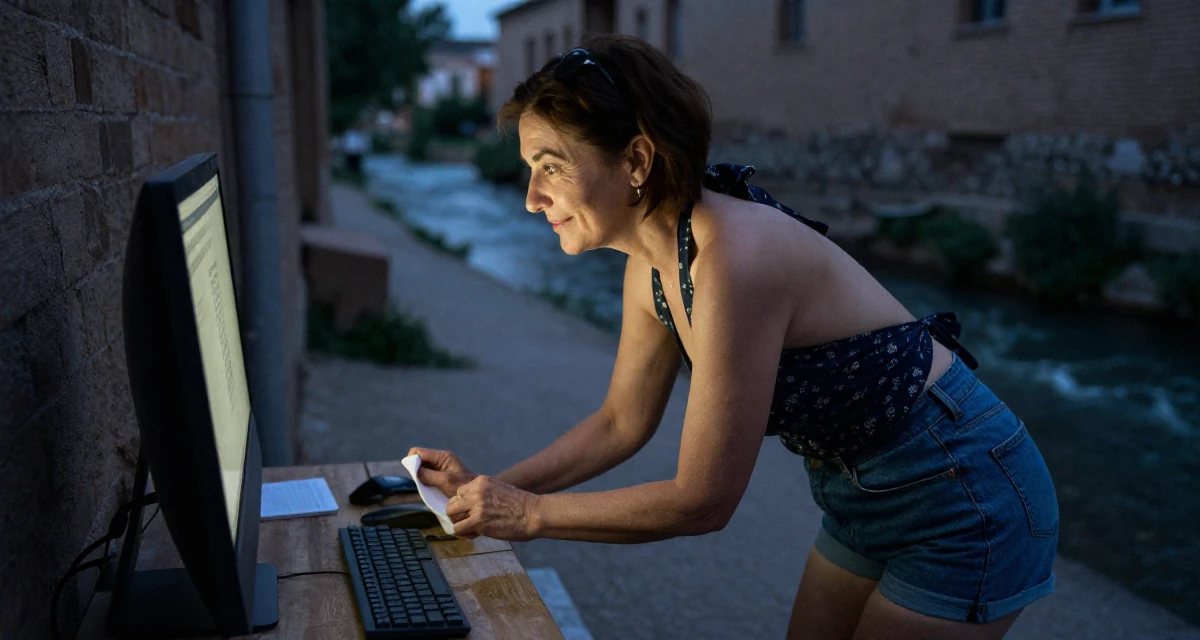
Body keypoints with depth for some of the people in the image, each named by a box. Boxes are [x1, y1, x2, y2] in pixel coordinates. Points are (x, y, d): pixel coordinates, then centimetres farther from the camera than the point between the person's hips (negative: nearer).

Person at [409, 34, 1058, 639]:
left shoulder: (734, 257, -32)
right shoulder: (651, 264, -6)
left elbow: (703, 500, -26)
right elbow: (621, 423, 6)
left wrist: (530, 514, -18)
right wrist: (489, 489, -1)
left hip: (961, 497, -7)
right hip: (865, 497, 7)